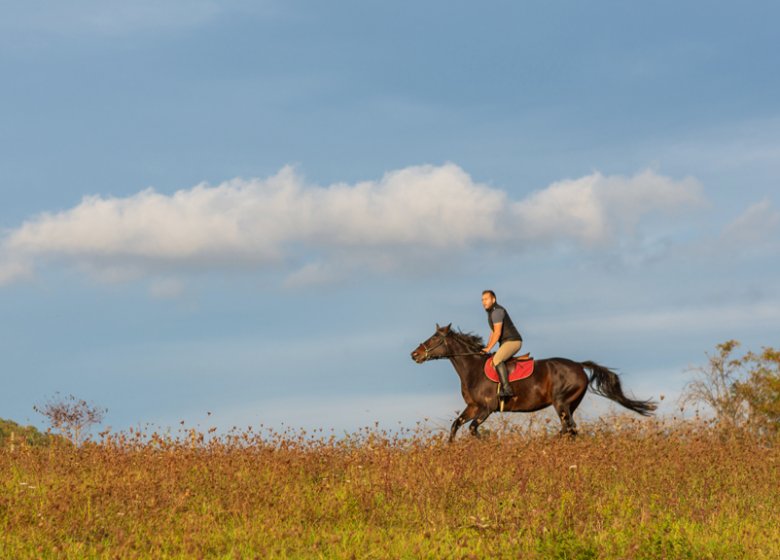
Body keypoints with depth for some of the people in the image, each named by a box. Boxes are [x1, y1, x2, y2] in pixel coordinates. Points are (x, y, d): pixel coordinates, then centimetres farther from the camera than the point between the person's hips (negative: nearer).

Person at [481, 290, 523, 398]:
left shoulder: (497, 311, -14)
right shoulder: (491, 312, 19)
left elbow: (497, 332, -20)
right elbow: (493, 332, 24)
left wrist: (488, 348, -19)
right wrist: (487, 347, 14)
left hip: (513, 341, -11)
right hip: (506, 342, 11)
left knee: (497, 359, -29)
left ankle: (507, 388, -38)